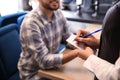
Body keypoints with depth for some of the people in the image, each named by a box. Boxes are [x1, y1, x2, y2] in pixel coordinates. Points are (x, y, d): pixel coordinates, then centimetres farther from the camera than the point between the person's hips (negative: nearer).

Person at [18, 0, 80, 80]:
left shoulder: (58, 13, -7)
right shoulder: (30, 23, -27)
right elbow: (44, 61, -27)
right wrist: (77, 52, -34)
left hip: (51, 66, 6)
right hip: (33, 73, -5)